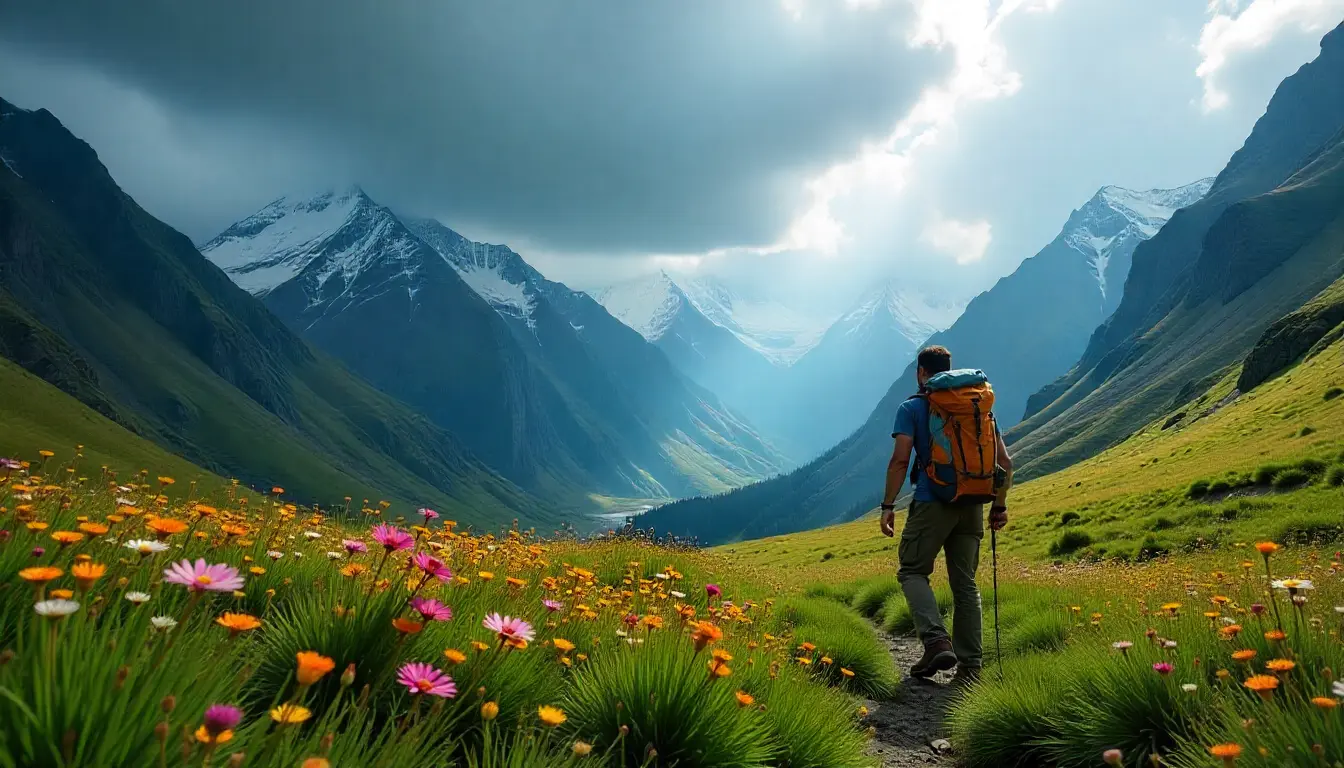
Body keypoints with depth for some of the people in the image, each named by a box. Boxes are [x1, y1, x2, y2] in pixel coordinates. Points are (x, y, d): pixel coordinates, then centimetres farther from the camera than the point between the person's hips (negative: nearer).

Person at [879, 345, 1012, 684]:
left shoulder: (911, 408, -1)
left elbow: (900, 460, -12)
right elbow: (1004, 461, 10)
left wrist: (888, 506, -7)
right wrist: (999, 506, 18)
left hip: (932, 503, -5)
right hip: (971, 506, 5)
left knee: (912, 571, 8)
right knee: (965, 583, 11)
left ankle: (937, 641, -12)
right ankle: (970, 666, 11)